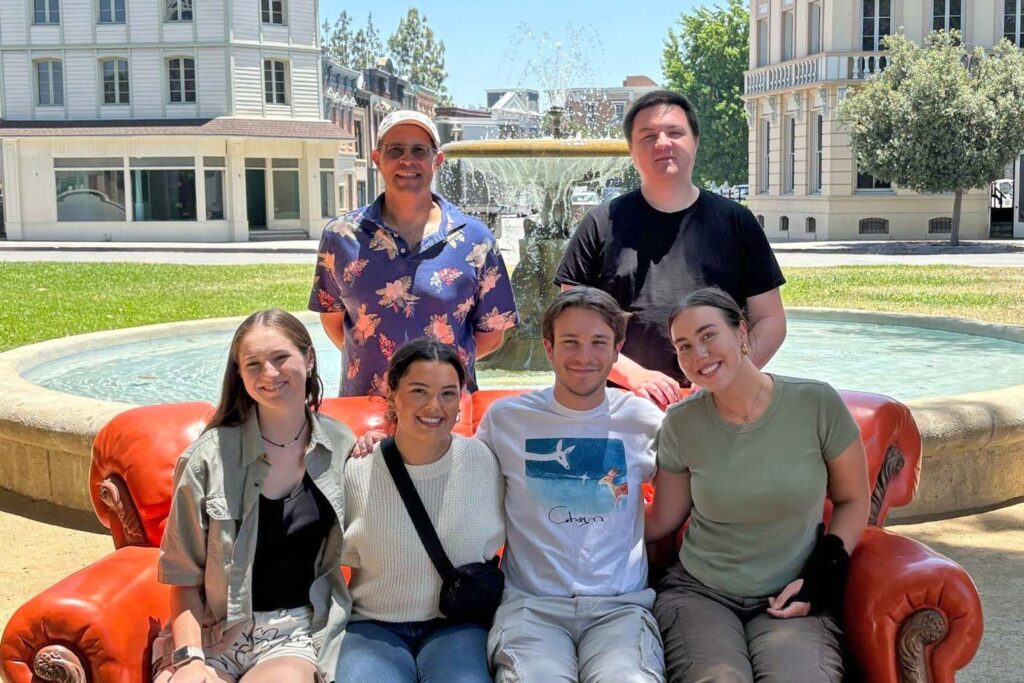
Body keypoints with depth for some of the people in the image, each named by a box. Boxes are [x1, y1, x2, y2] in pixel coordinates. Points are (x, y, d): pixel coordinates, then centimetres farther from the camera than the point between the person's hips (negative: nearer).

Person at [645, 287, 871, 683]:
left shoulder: (816, 404, -4)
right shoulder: (681, 424, 0)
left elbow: (852, 501, 8)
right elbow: (661, 522, 10)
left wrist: (823, 573, -4)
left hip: (791, 600, 0)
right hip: (698, 592, 0)